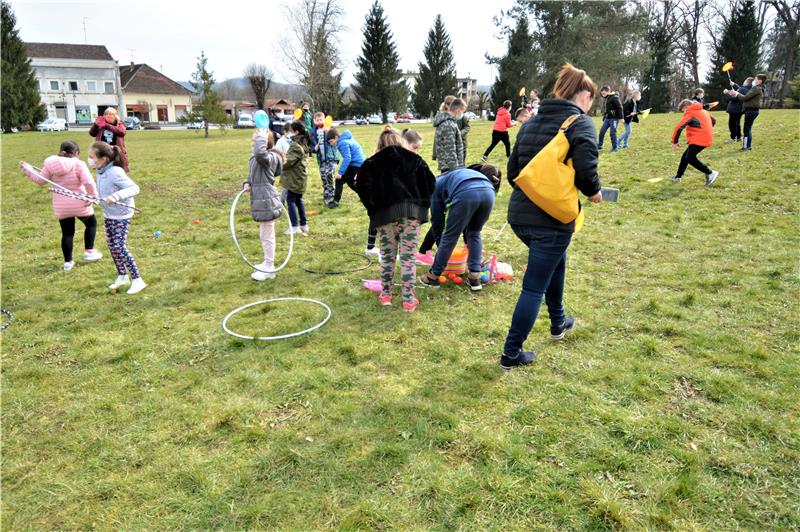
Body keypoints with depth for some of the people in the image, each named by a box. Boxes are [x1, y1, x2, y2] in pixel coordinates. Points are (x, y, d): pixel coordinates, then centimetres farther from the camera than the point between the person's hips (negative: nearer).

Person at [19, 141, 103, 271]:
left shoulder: (51, 164, 2)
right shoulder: (78, 164, -11)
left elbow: (40, 180, 9)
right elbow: (89, 182, -21)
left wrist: (26, 170, 22)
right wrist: (93, 196, -9)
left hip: (60, 207, 4)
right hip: (79, 204, -4)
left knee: (67, 233, 14)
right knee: (91, 223, 22)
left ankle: (68, 262, 17)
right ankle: (89, 251, 16)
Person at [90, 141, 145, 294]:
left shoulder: (115, 172, -24)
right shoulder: (101, 172, 2)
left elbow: (134, 188, -31)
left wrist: (116, 196, -41)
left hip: (121, 215, -9)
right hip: (108, 214, 9)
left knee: (119, 247, -11)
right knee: (112, 246, 14)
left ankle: (137, 280, -2)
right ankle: (122, 276, 29)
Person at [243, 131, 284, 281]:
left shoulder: (270, 157, -16)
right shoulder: (254, 158, 14)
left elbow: (260, 153, -39)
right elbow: (251, 175, 21)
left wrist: (261, 138, -24)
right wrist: (247, 184, 0)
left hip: (266, 201, -10)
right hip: (261, 201, 10)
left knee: (267, 236, -2)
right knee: (265, 235, 21)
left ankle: (269, 269, 8)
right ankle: (268, 263, 35)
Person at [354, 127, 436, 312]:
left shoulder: (371, 163, 13)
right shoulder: (413, 158, 16)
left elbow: (363, 188, 0)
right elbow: (430, 182, 10)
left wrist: (373, 207, 11)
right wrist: (421, 204, 18)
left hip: (384, 213, 0)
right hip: (411, 210, 0)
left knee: (387, 254, 15)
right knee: (408, 256, 3)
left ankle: (386, 294, 22)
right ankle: (408, 300, 6)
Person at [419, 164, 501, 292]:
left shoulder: (437, 184, 31)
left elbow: (437, 217, 29)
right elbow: (467, 218, 45)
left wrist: (439, 241, 41)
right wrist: (467, 241, 52)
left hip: (466, 194, -5)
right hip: (488, 193, 5)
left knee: (450, 236, 11)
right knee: (474, 233, 25)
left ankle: (433, 276, 24)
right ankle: (475, 277, 23)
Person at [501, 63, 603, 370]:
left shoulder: (531, 122, 14)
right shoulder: (580, 122, -5)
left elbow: (513, 170, 13)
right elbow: (585, 165, -22)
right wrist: (594, 191, -3)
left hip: (519, 215, 7)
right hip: (552, 219, -7)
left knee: (556, 261, 31)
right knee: (534, 287, 3)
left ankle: (558, 324, 46)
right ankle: (511, 354, 12)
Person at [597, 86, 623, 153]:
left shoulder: (614, 98, -13)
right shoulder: (606, 99, 12)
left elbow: (620, 107, -16)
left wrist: (621, 117, -19)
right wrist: (604, 117, 18)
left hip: (614, 118, -8)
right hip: (607, 118, 8)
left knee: (612, 133, -5)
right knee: (602, 131, 5)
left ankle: (614, 148, 6)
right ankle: (599, 146, 16)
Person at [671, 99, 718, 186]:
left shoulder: (690, 113, -7)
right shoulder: (703, 111, 21)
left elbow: (679, 127, -17)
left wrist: (675, 141, -14)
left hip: (699, 140, -10)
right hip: (706, 138, 10)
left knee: (690, 158, -13)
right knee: (685, 156, 14)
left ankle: (710, 173, -12)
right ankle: (678, 177, 23)